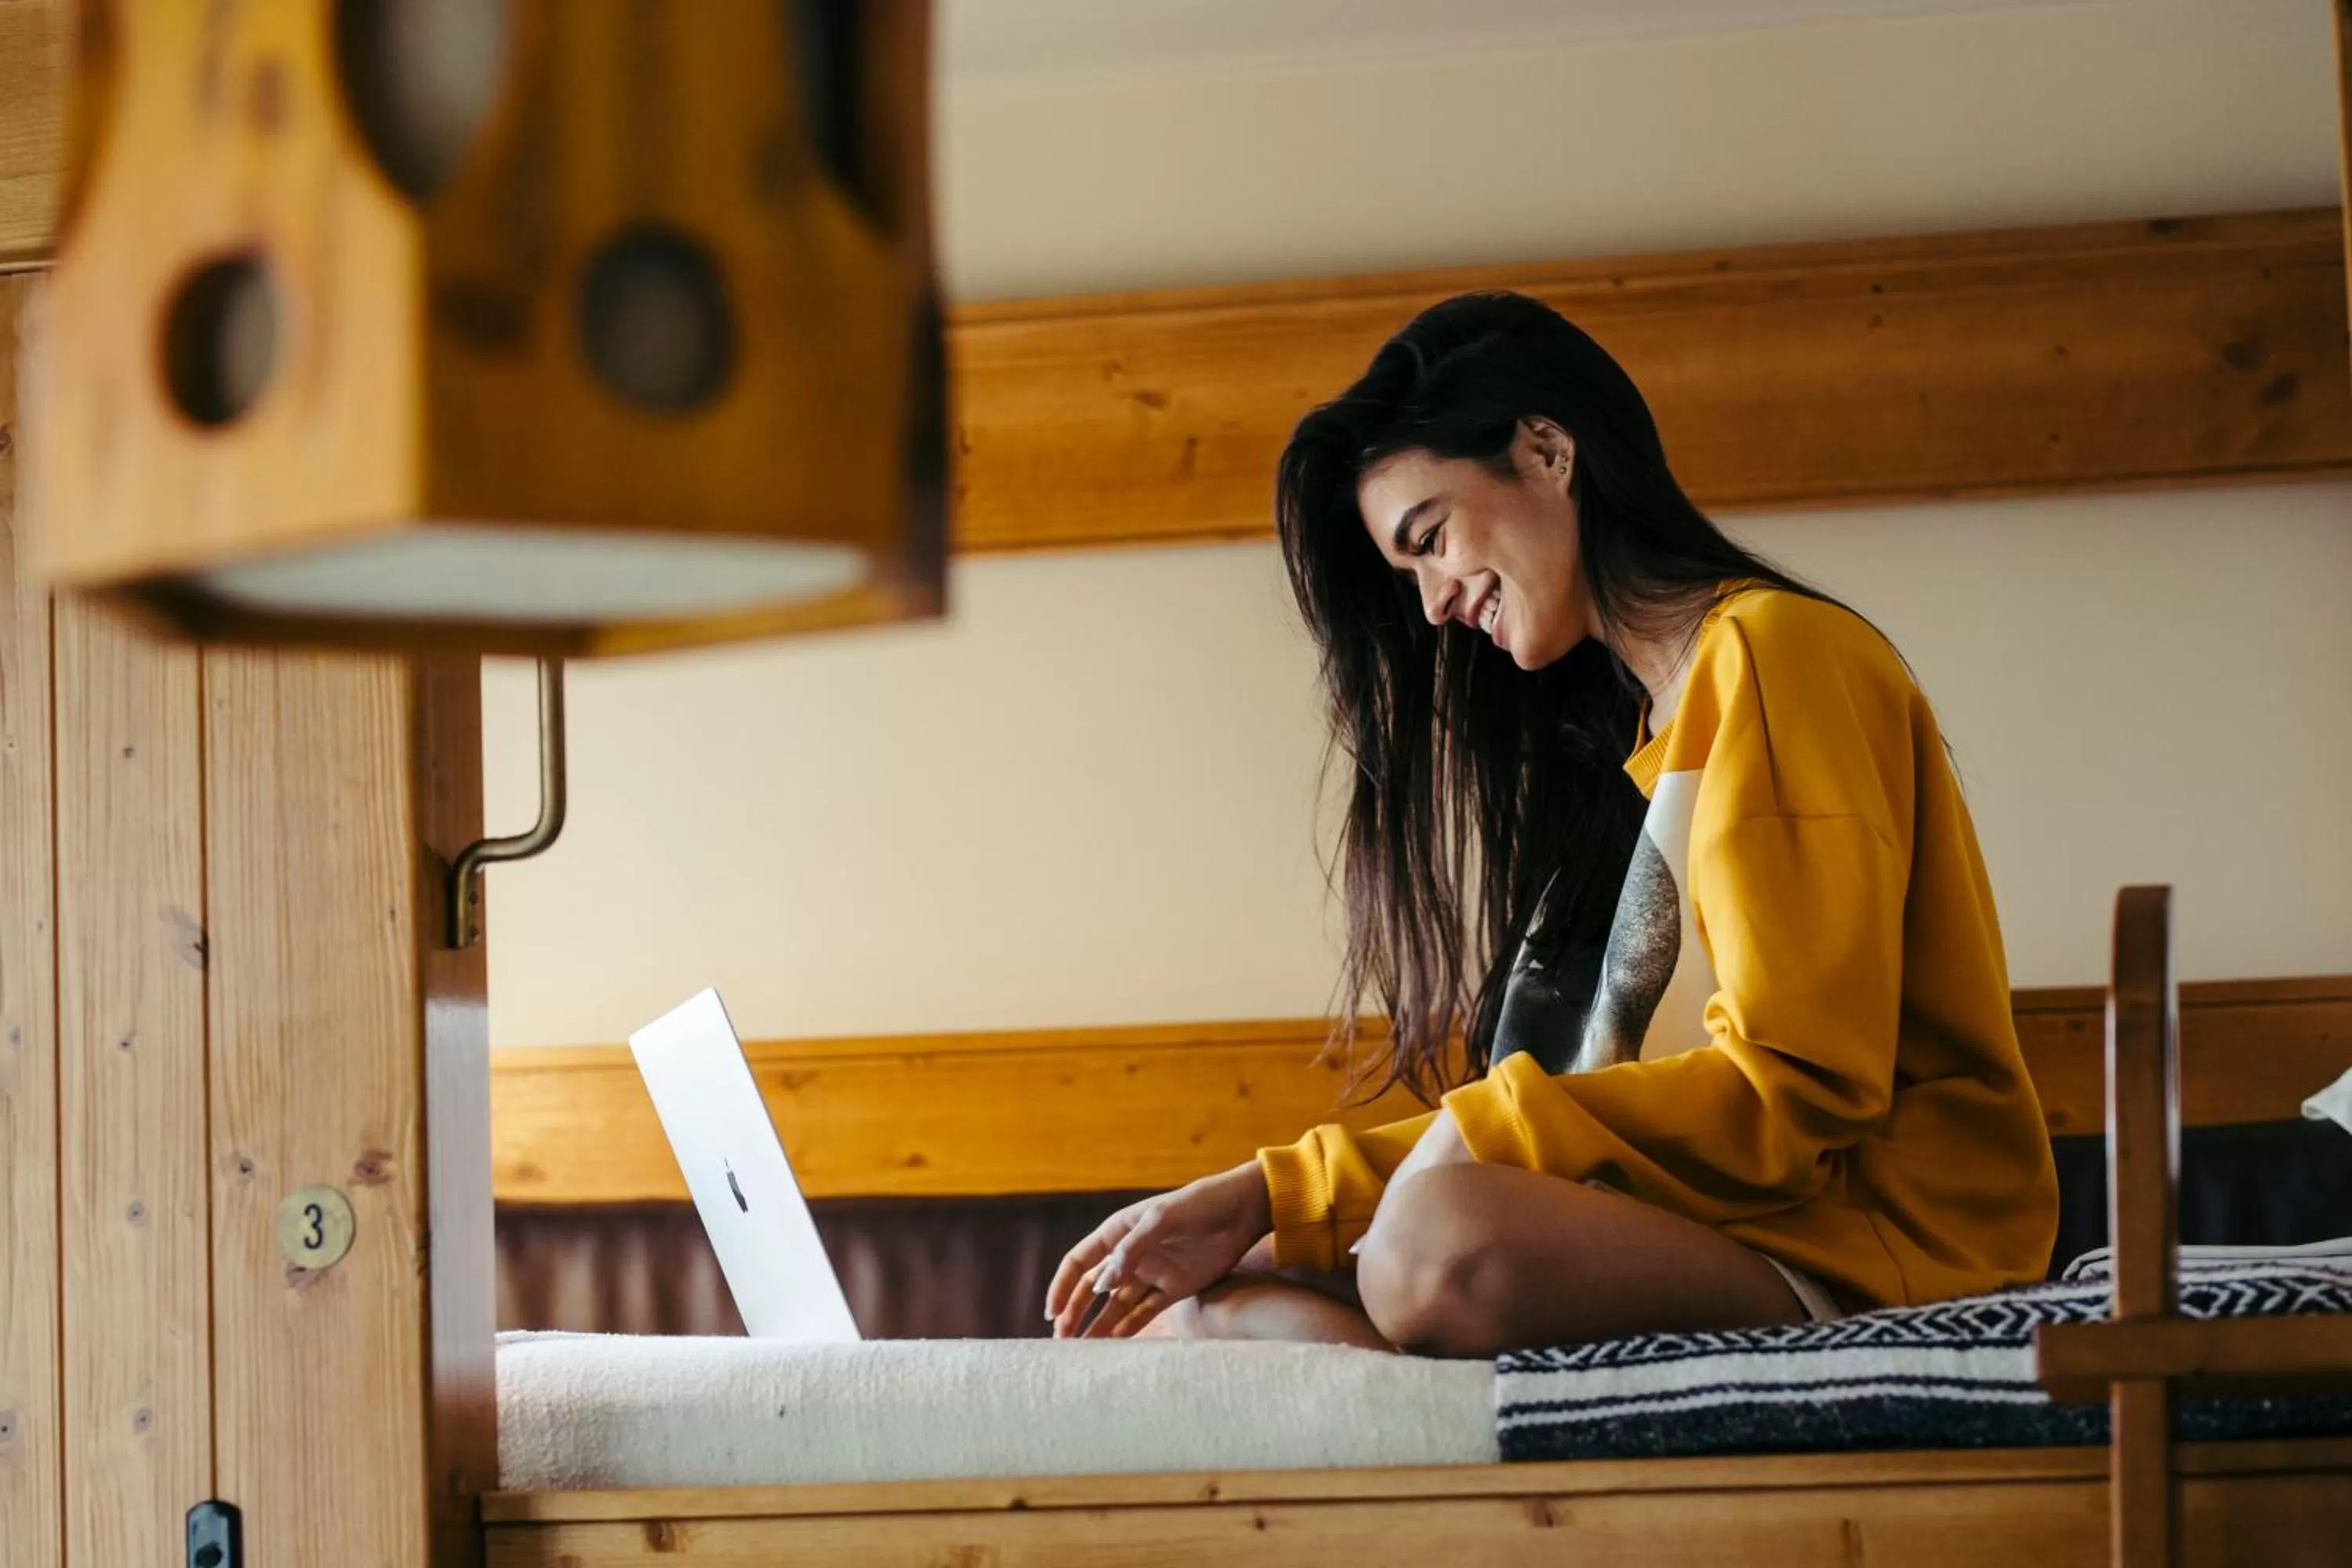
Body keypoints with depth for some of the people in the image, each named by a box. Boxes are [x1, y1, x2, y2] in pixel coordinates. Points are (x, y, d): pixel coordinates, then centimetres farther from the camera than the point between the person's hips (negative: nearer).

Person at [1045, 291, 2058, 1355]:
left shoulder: (1775, 651, -4)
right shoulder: (1629, 733, 23)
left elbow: (1797, 1088, -14)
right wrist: (1269, 1198, 4)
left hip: (1866, 1242, -9)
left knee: (1445, 1246, -35)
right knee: (1205, 1304, -6)